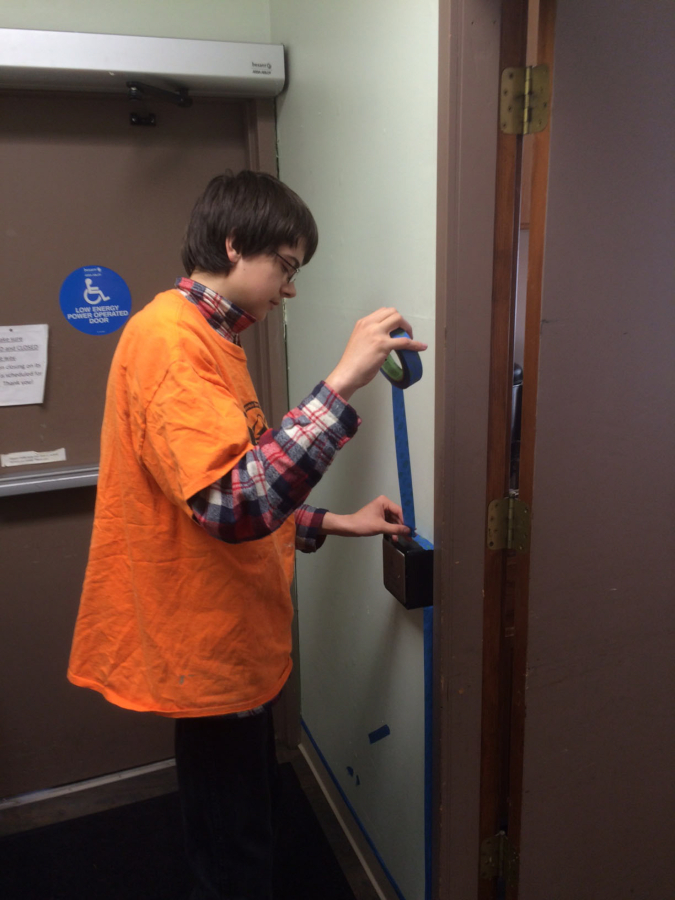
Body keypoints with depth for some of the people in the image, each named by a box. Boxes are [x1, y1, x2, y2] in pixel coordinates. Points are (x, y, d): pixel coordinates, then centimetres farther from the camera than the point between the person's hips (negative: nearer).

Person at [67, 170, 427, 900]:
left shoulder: (203, 338, 12)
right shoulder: (171, 338, -21)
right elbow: (235, 504, -34)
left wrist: (338, 524, 8)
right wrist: (340, 383, -33)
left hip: (229, 638, 10)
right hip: (209, 646, -10)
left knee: (248, 823, 27)